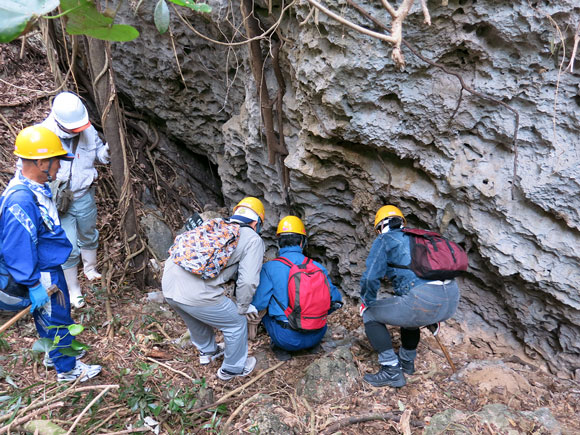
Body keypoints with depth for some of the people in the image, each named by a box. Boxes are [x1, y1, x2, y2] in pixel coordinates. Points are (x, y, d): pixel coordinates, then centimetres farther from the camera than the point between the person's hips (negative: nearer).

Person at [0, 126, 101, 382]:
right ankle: (67, 368, 30)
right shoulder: (21, 201, -33)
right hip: (42, 276, -9)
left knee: (52, 317, 26)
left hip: (49, 267, 9)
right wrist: (33, 286, -22)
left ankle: (56, 354, 48)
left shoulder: (35, 187, -3)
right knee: (56, 320, 10)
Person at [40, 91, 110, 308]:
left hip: (85, 196, 4)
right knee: (69, 247, 4)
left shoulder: (87, 129, -12)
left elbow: (97, 149, 6)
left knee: (88, 236, 25)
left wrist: (105, 152, -20)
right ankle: (73, 289, 26)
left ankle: (90, 269, 53)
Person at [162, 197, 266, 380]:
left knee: (196, 318, 35)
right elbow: (248, 281, -5)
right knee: (237, 323, 18)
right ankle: (233, 368, 38)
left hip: (168, 285, 7)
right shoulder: (253, 239, 4)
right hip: (197, 294, -7)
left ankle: (207, 351, 60)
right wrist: (243, 307, 11)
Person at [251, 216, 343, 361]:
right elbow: (335, 299, 4)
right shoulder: (318, 267, -2)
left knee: (265, 310, 22)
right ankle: (313, 344, 21)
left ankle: (280, 347, 10)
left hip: (287, 338, -3)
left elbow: (259, 304, -11)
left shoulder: (269, 267, -10)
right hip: (317, 335, 3)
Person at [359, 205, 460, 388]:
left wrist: (367, 303, 18)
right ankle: (407, 361, 43)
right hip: (452, 300, 8)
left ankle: (391, 370, 7)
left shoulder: (384, 240, 8)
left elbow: (371, 278, -2)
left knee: (370, 314, 13)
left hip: (423, 301, -8)